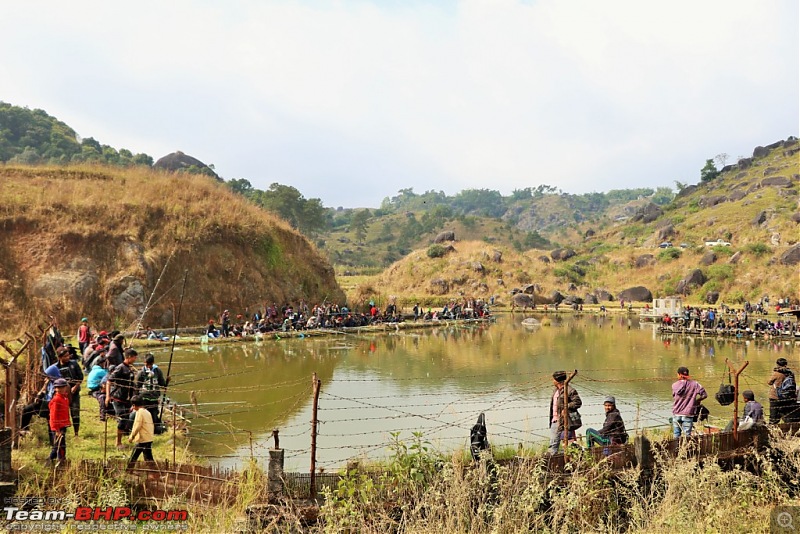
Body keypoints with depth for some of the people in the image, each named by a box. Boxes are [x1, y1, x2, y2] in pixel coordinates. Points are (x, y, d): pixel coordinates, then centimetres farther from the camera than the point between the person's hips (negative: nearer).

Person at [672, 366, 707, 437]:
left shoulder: (675, 385, -4)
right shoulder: (694, 384, -5)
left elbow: (674, 396, 5)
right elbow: (704, 395, -5)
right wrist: (696, 401, 10)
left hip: (676, 414, 1)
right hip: (688, 414, -1)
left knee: (676, 436, 12)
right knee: (687, 436, 4)